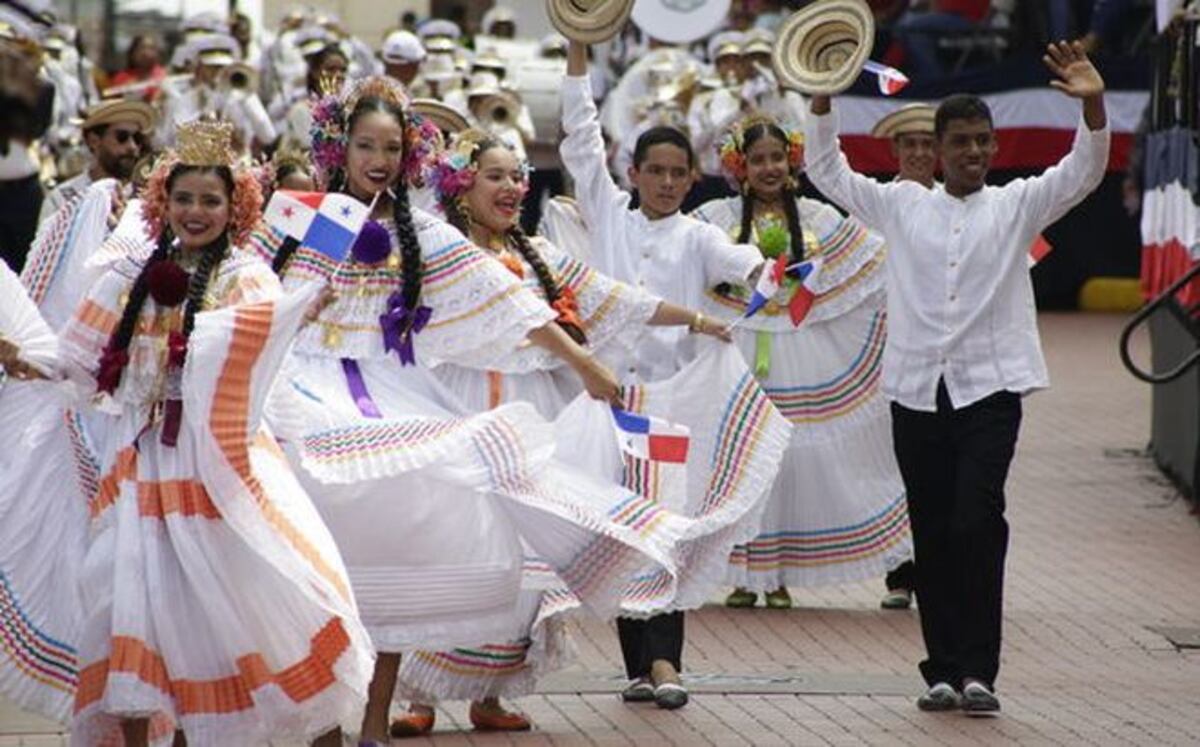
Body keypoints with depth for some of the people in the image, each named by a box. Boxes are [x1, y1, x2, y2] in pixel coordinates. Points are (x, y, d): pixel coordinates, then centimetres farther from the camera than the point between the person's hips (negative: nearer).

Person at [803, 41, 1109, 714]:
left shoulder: (1017, 205, 7)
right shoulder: (902, 205, 11)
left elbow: (1084, 173, -5)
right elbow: (828, 173, 16)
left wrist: (1094, 106, -23)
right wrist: (822, 100, 4)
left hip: (990, 387, -2)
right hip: (917, 389, 2)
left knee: (977, 521, -15)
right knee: (932, 533, 5)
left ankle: (979, 668, -13)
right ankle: (944, 669, 11)